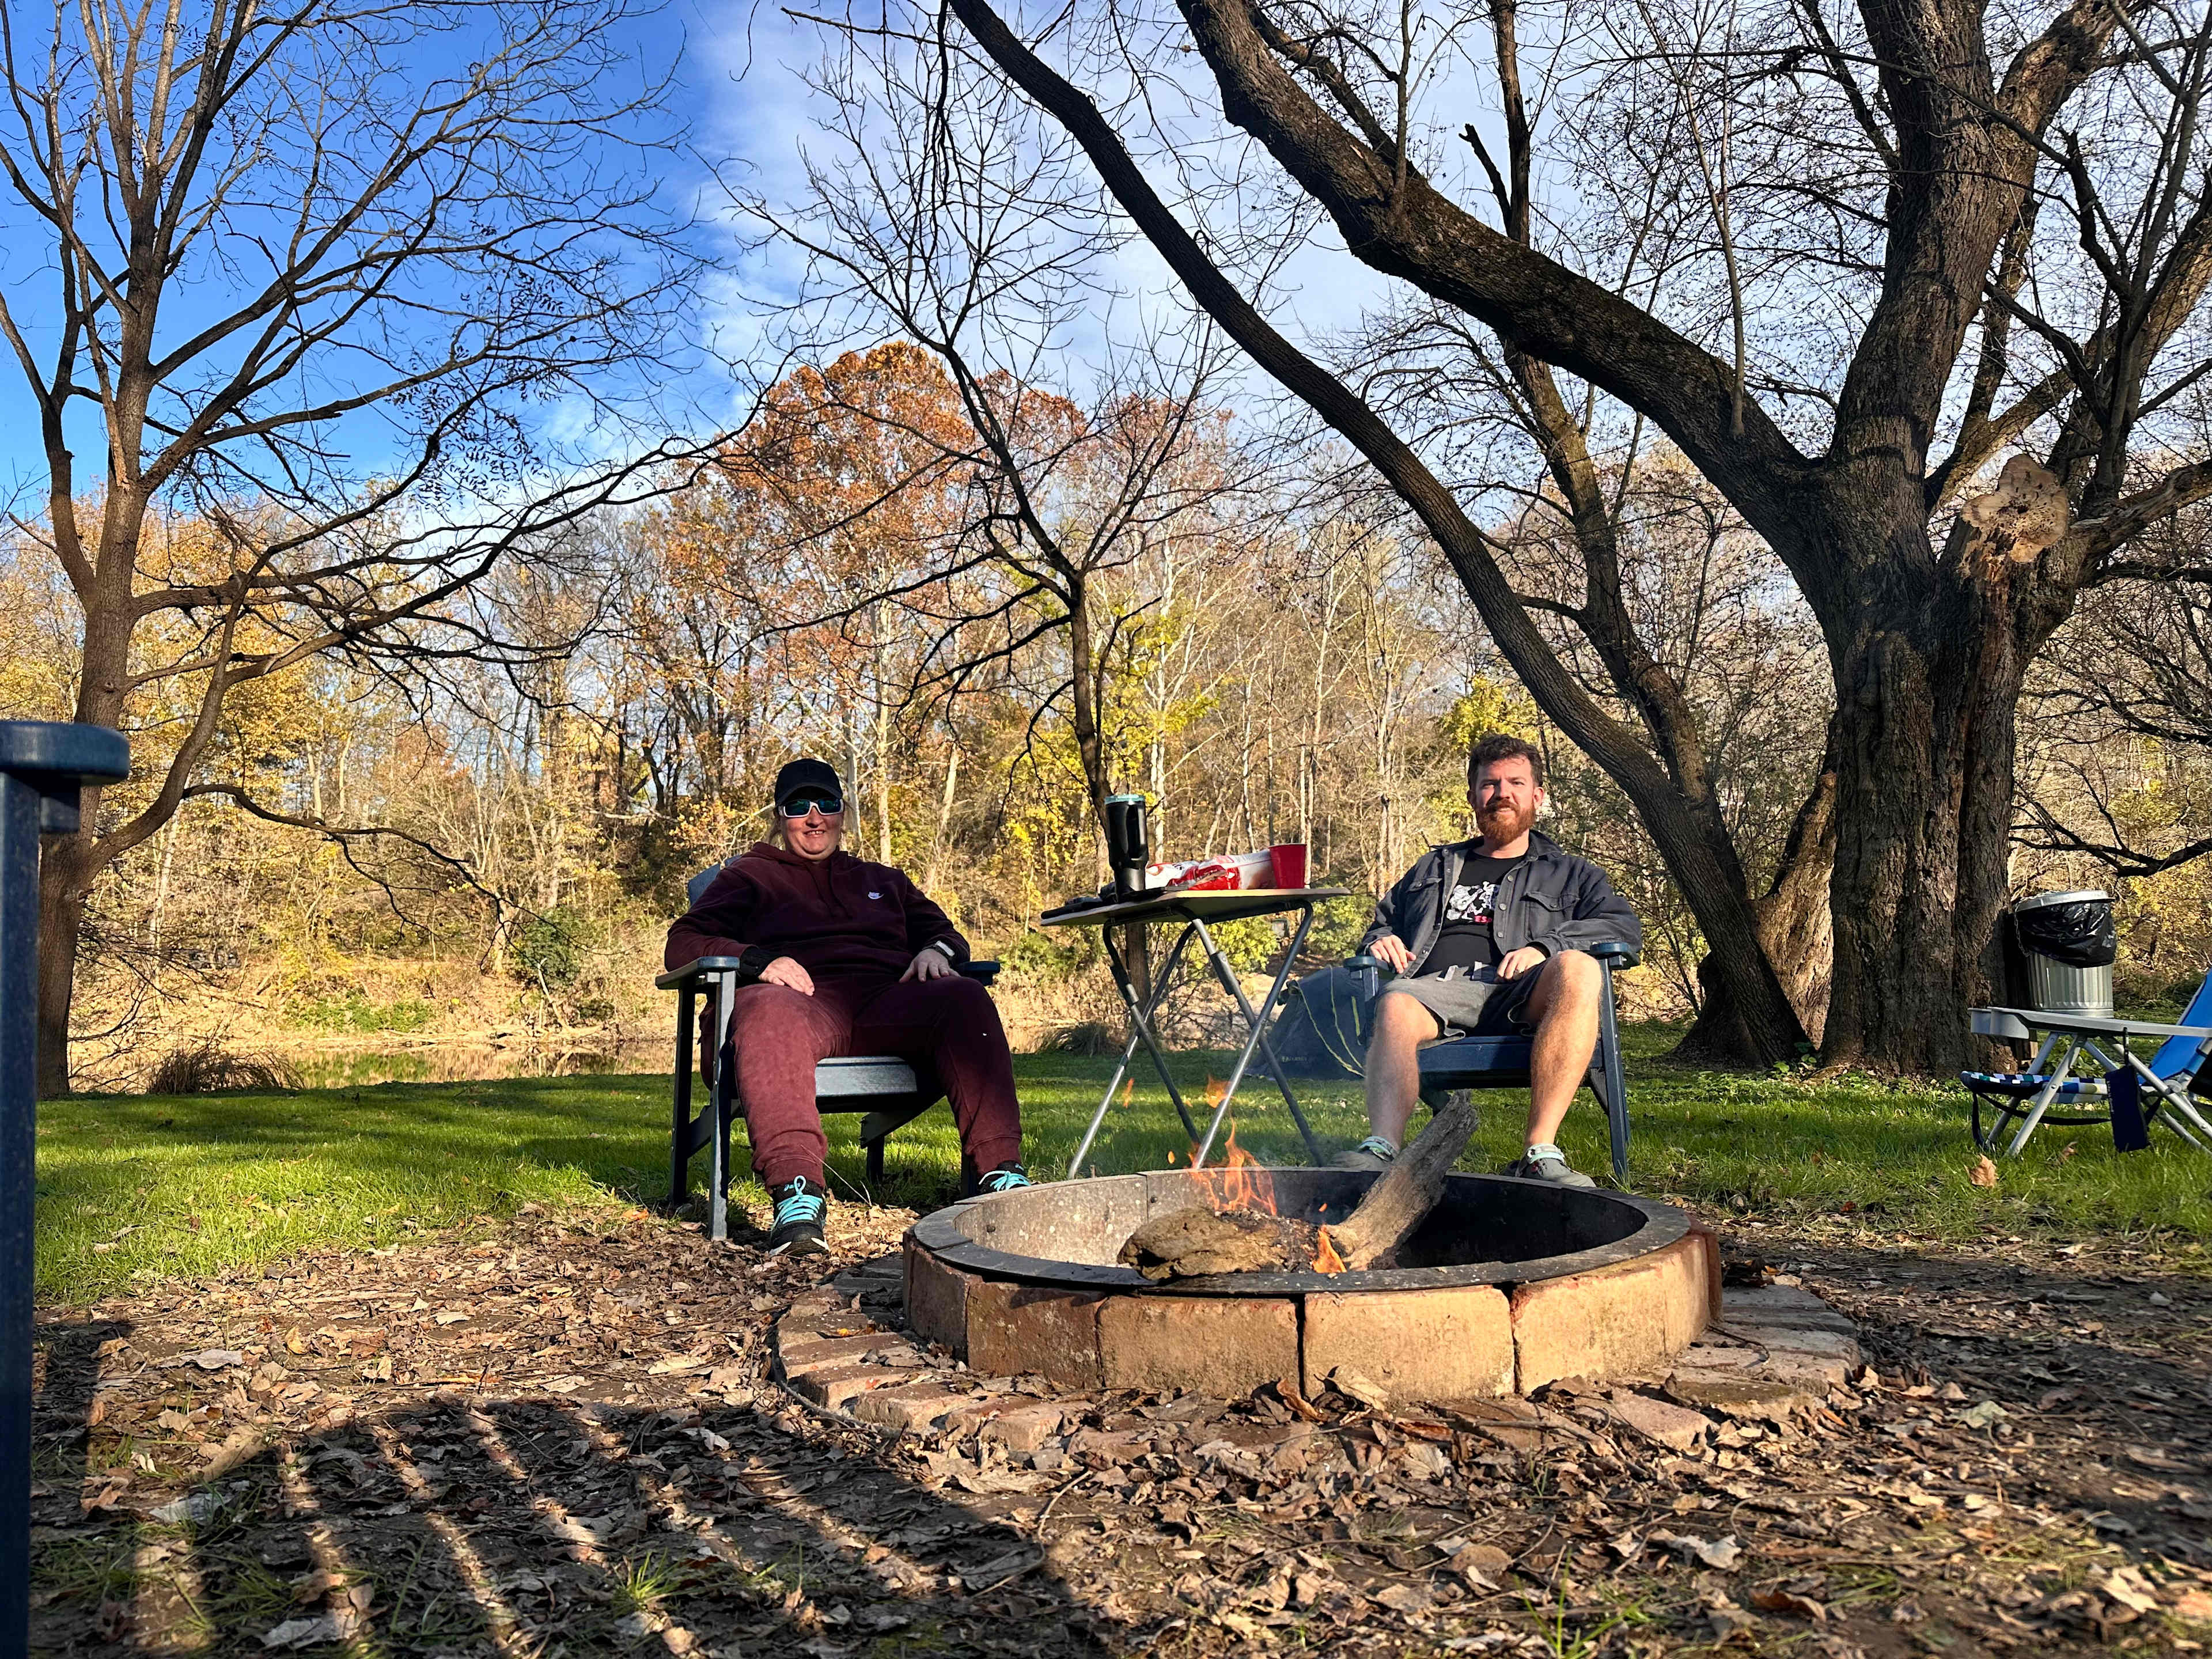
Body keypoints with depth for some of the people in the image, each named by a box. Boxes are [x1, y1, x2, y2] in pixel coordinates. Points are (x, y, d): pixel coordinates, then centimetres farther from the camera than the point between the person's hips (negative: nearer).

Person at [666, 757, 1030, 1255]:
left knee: (965, 998, -29)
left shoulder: (884, 880, 37)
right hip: (806, 1000, -3)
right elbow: (684, 943, 14)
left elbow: (943, 931, 33)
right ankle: (797, 1194, -55)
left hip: (888, 1002, 3)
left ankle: (998, 1169, -37)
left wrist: (936, 951, 6)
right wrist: (757, 960, -7)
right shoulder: (749, 875, 26)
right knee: (767, 1013, -41)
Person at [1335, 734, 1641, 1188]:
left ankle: (1540, 1152, -43)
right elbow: (1383, 921, 40)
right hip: (1438, 988, 1)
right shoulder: (1433, 869, 37)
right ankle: (1382, 1146, -57)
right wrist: (1380, 942, 12)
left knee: (1578, 970, -37)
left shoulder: (1568, 874, 28)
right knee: (1396, 1004, -36)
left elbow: (1623, 926, 11)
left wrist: (1544, 947, -8)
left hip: (1516, 996, -1)